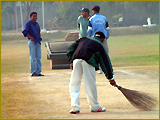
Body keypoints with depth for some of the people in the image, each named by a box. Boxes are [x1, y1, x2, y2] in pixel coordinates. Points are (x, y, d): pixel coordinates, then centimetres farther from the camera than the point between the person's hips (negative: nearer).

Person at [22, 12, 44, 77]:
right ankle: (33, 72, -6)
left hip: (38, 42, 7)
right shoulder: (28, 24, -5)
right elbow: (24, 32, -16)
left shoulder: (37, 24, 19)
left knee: (38, 58, 6)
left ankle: (38, 72, 10)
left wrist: (39, 38, 14)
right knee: (33, 58, -8)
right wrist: (31, 37, -21)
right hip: (32, 42, -7)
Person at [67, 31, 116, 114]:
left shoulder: (84, 39, 34)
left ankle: (75, 107, 4)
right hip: (88, 60, -3)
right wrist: (110, 77, 20)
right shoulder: (100, 45, 24)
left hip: (76, 59, 3)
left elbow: (71, 48, 23)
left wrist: (71, 61, 21)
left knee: (74, 83, 8)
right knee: (90, 84, 7)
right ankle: (94, 107, 18)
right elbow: (105, 61, 20)